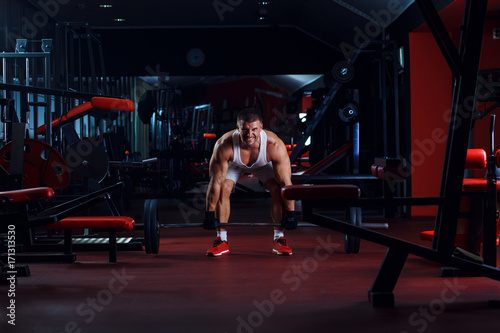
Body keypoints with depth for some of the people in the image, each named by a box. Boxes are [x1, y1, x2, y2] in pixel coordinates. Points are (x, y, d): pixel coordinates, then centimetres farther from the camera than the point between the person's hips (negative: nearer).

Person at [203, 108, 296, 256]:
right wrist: (209, 215, -29)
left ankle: (279, 239, -7)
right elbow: (216, 182, -33)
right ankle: (221, 241, -9)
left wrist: (290, 215, -29)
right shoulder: (224, 145, -42)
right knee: (223, 189, -21)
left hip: (263, 164, 0)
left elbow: (285, 183, -33)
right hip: (234, 164, 0)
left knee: (277, 189, -20)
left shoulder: (274, 145, -42)